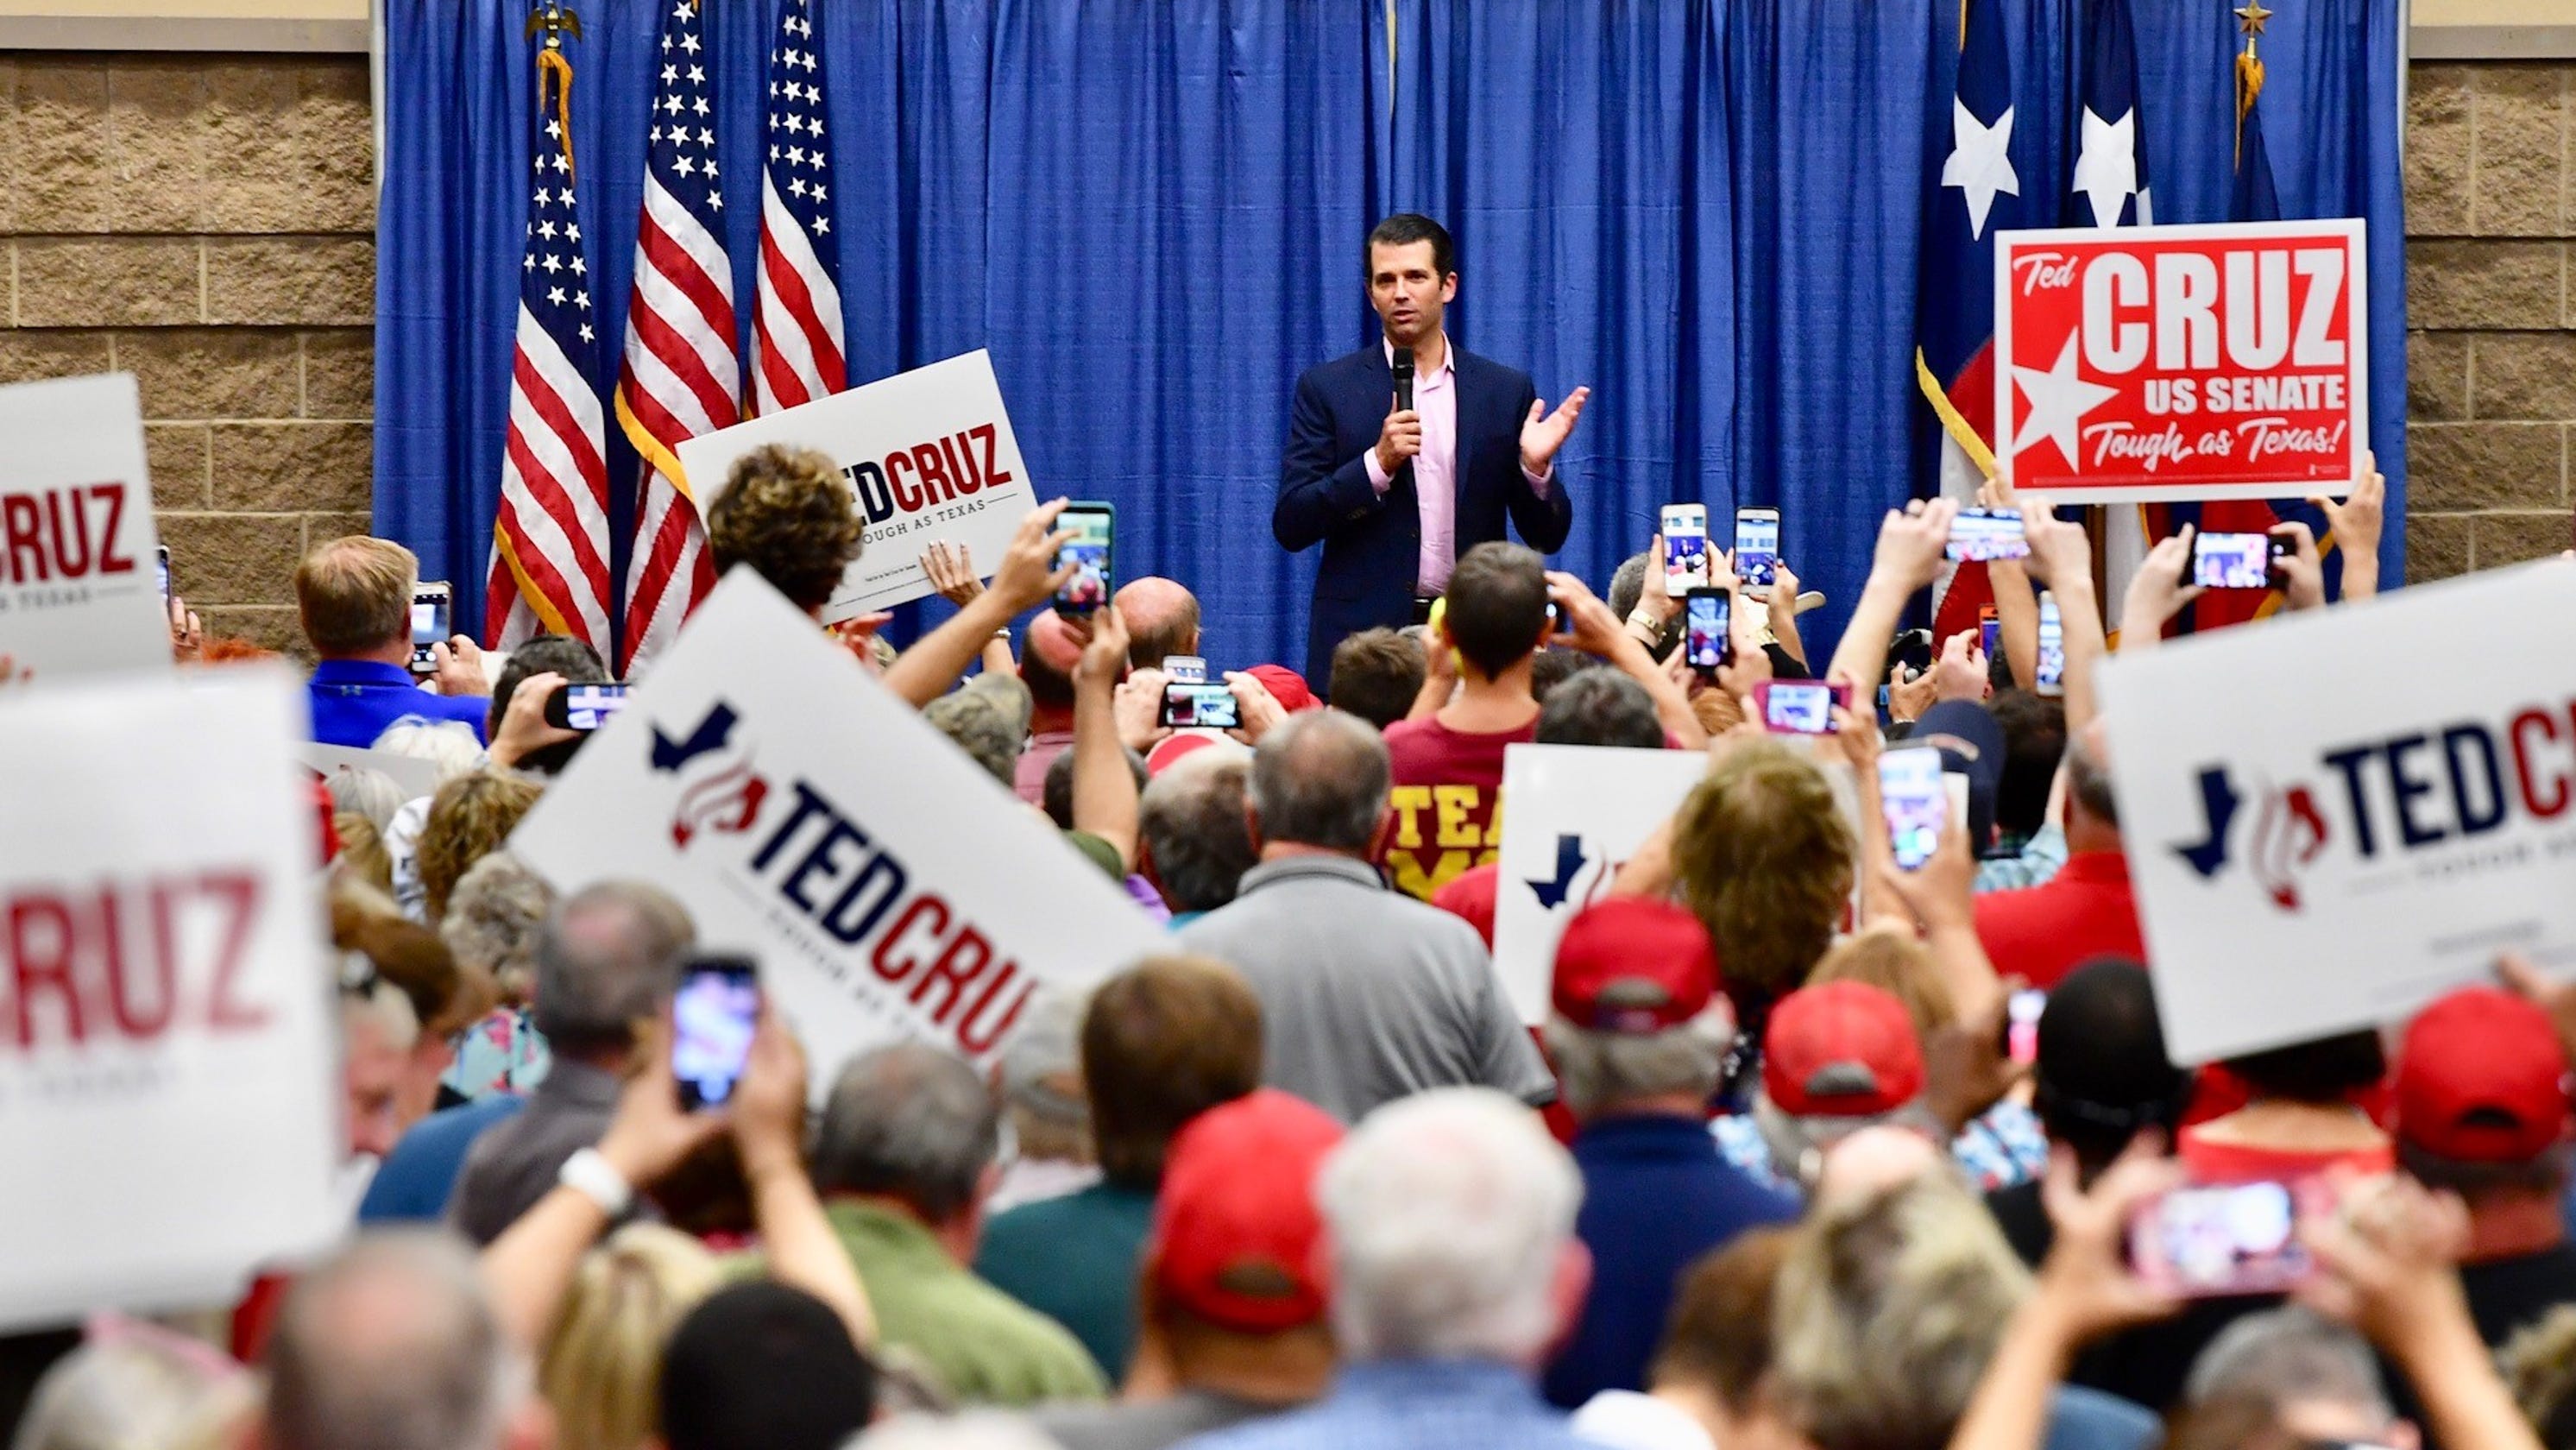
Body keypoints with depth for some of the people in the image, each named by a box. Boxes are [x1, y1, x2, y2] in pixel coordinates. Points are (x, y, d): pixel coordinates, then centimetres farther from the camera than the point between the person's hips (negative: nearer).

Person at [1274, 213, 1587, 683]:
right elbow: (1290, 526, -2)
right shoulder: (1327, 389, 5)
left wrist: (1536, 467, -10)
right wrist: (1379, 462, -14)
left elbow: (1547, 537, 10)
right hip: (1363, 639, -1)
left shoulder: (1506, 391, 9)